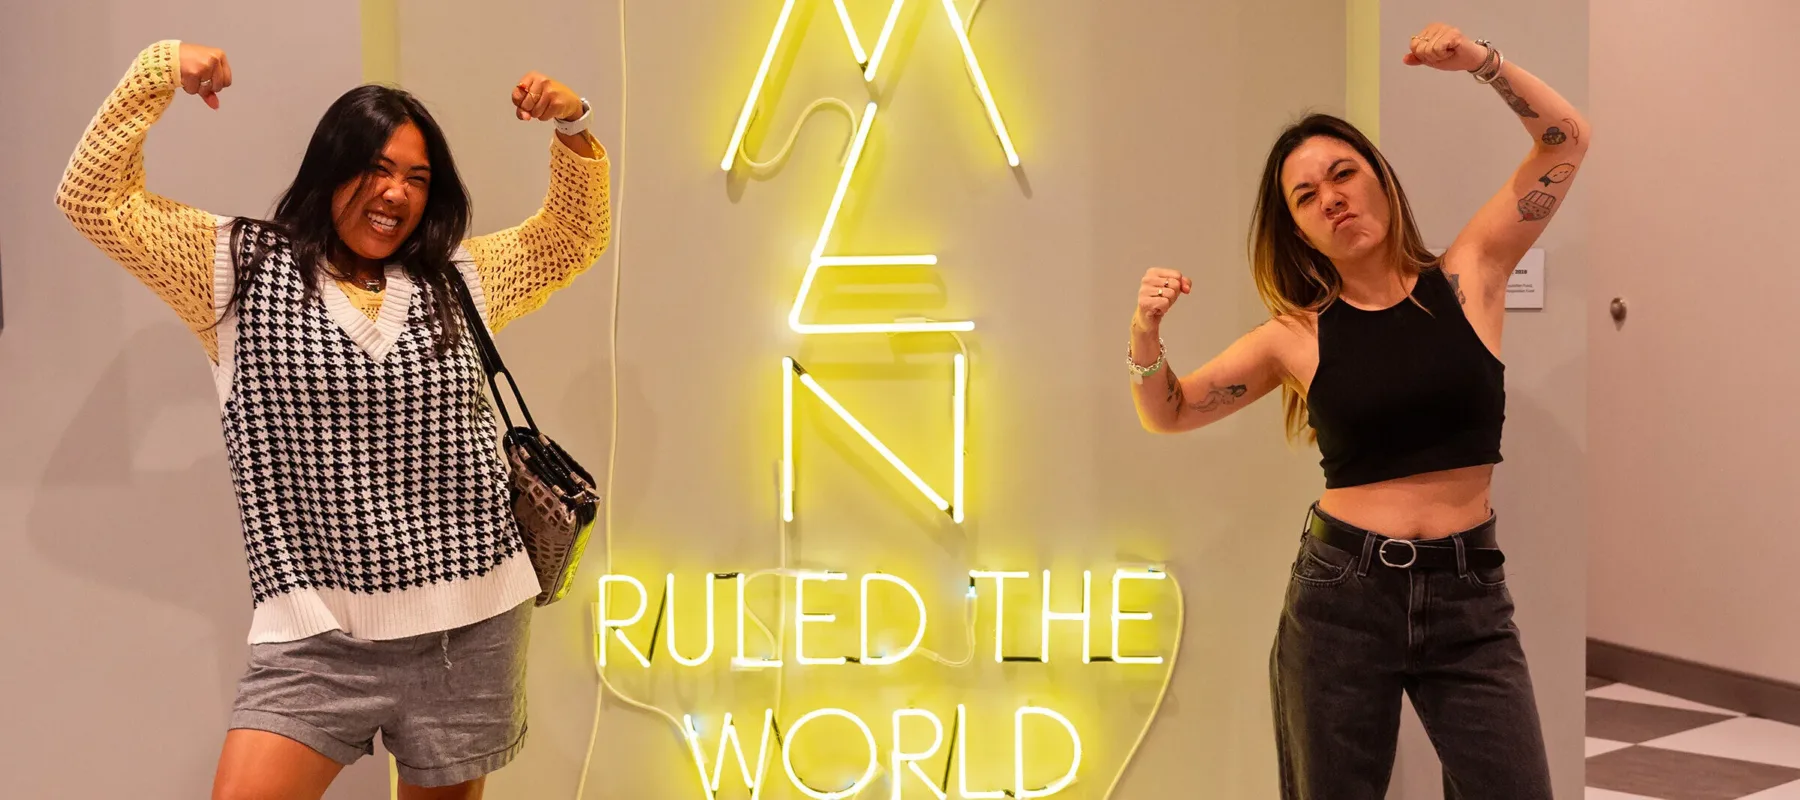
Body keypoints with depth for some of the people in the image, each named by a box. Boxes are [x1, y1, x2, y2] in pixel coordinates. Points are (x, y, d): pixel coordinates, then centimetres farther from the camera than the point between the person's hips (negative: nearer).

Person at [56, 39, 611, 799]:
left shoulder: (456, 279, 11)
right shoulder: (243, 267, 5)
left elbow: (575, 236, 20)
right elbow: (97, 200, 3)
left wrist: (572, 128, 4)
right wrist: (159, 71, -7)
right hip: (314, 632, -2)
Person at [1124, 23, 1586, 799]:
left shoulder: (1466, 277, 2)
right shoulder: (1297, 333, 1)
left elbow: (1566, 138, 3)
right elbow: (1167, 413, 9)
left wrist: (1481, 60, -8)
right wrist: (1146, 334, -10)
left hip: (1468, 593, 0)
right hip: (1339, 591, 0)